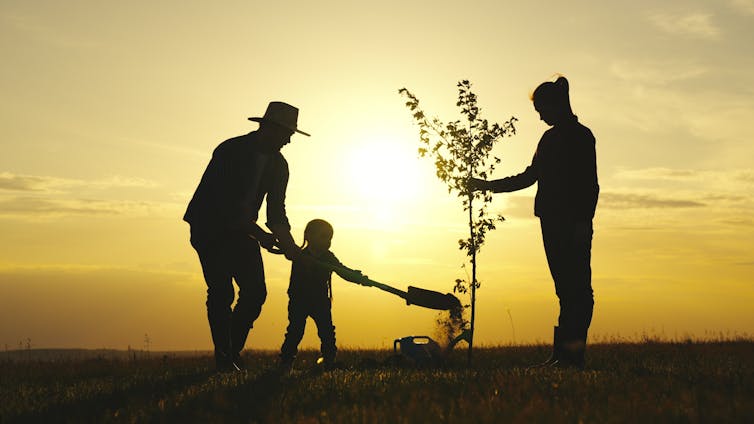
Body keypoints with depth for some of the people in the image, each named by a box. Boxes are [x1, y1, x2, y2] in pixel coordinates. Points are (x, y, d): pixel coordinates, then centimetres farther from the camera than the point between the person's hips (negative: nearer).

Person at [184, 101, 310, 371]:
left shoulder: (278, 164, 1)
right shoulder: (230, 151, -19)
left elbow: (276, 210, 2)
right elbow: (224, 204, -24)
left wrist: (287, 242, -14)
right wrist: (258, 234, -29)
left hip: (242, 229, 6)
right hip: (210, 229, -6)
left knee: (256, 291, -6)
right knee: (221, 293, -15)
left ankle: (233, 352, 11)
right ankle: (224, 359, -4)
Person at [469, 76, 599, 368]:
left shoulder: (581, 136, -3)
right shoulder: (550, 138, 20)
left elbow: (590, 184, -10)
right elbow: (529, 177, 26)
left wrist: (584, 222, -19)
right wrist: (486, 185, 24)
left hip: (573, 224, -8)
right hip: (553, 222, 8)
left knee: (576, 287, -9)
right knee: (566, 287, 5)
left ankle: (571, 353, -11)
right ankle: (564, 354, 3)